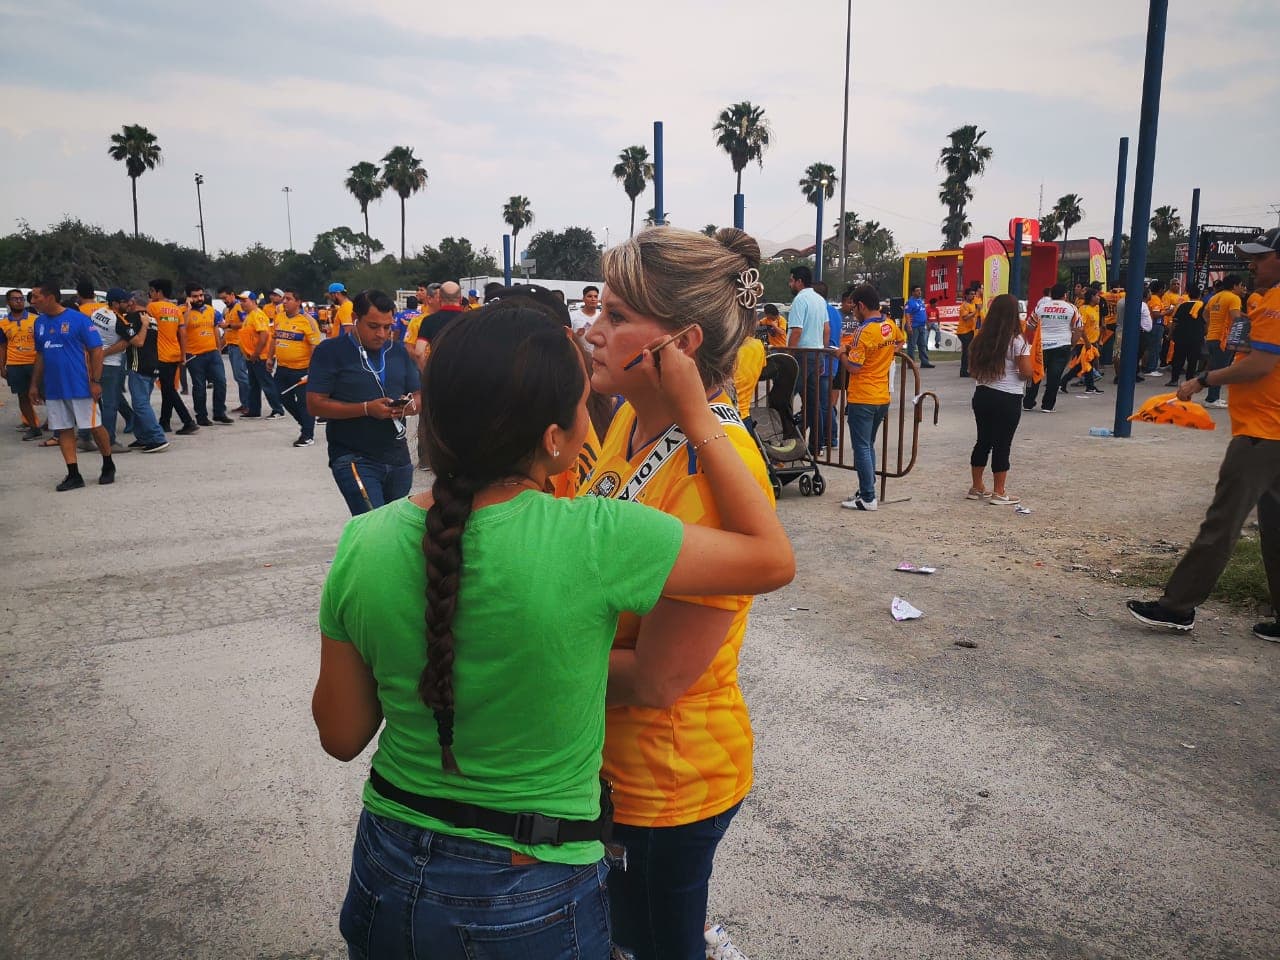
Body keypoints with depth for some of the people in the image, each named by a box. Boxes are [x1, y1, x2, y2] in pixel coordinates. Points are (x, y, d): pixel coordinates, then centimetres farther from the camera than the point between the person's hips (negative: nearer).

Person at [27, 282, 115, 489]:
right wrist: (34, 385, 15)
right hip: (53, 388, 6)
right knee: (63, 430, 6)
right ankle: (73, 475, 11)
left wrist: (96, 381, -15)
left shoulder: (78, 319, -9)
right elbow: (40, 355, 18)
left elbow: (96, 350, -10)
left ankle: (108, 466, 21)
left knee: (94, 426, 1)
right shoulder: (40, 322, 10)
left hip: (80, 386, -6)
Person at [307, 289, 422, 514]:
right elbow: (315, 404, -10)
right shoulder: (330, 351, -4)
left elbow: (420, 397, 15)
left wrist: (411, 406, -10)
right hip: (353, 459, -6)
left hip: (398, 459, 6)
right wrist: (367, 409, -20)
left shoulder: (399, 351, 11)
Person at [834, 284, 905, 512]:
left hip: (862, 400, -8)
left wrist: (842, 355, -1)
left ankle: (868, 499, -1)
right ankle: (867, 491, 23)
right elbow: (901, 341, 28)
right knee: (868, 446, 18)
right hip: (883, 398, 8)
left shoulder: (863, 331, -18)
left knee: (862, 448, -2)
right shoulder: (890, 326, 5)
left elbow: (853, 367, -19)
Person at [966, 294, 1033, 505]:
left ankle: (977, 487, 25)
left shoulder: (981, 338, 4)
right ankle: (999, 492, 10)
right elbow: (1027, 372, -14)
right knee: (1002, 445, 2)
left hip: (982, 394, 6)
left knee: (983, 441, 16)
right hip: (1008, 399, -6)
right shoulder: (1017, 341, -12)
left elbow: (973, 369, 9)